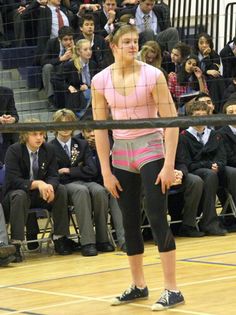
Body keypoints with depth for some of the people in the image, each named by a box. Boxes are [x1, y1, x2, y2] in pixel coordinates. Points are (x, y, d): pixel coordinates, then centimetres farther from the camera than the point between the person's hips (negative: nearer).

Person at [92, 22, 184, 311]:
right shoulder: (101, 81, -2)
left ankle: (172, 290, -7)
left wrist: (169, 164, -15)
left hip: (150, 149, -4)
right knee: (129, 221, 9)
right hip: (120, 153, 4)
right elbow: (100, 127, 2)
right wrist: (106, 171, -1)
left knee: (157, 218, -12)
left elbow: (171, 121, -10)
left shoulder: (152, 75, -11)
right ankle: (138, 286, 23)